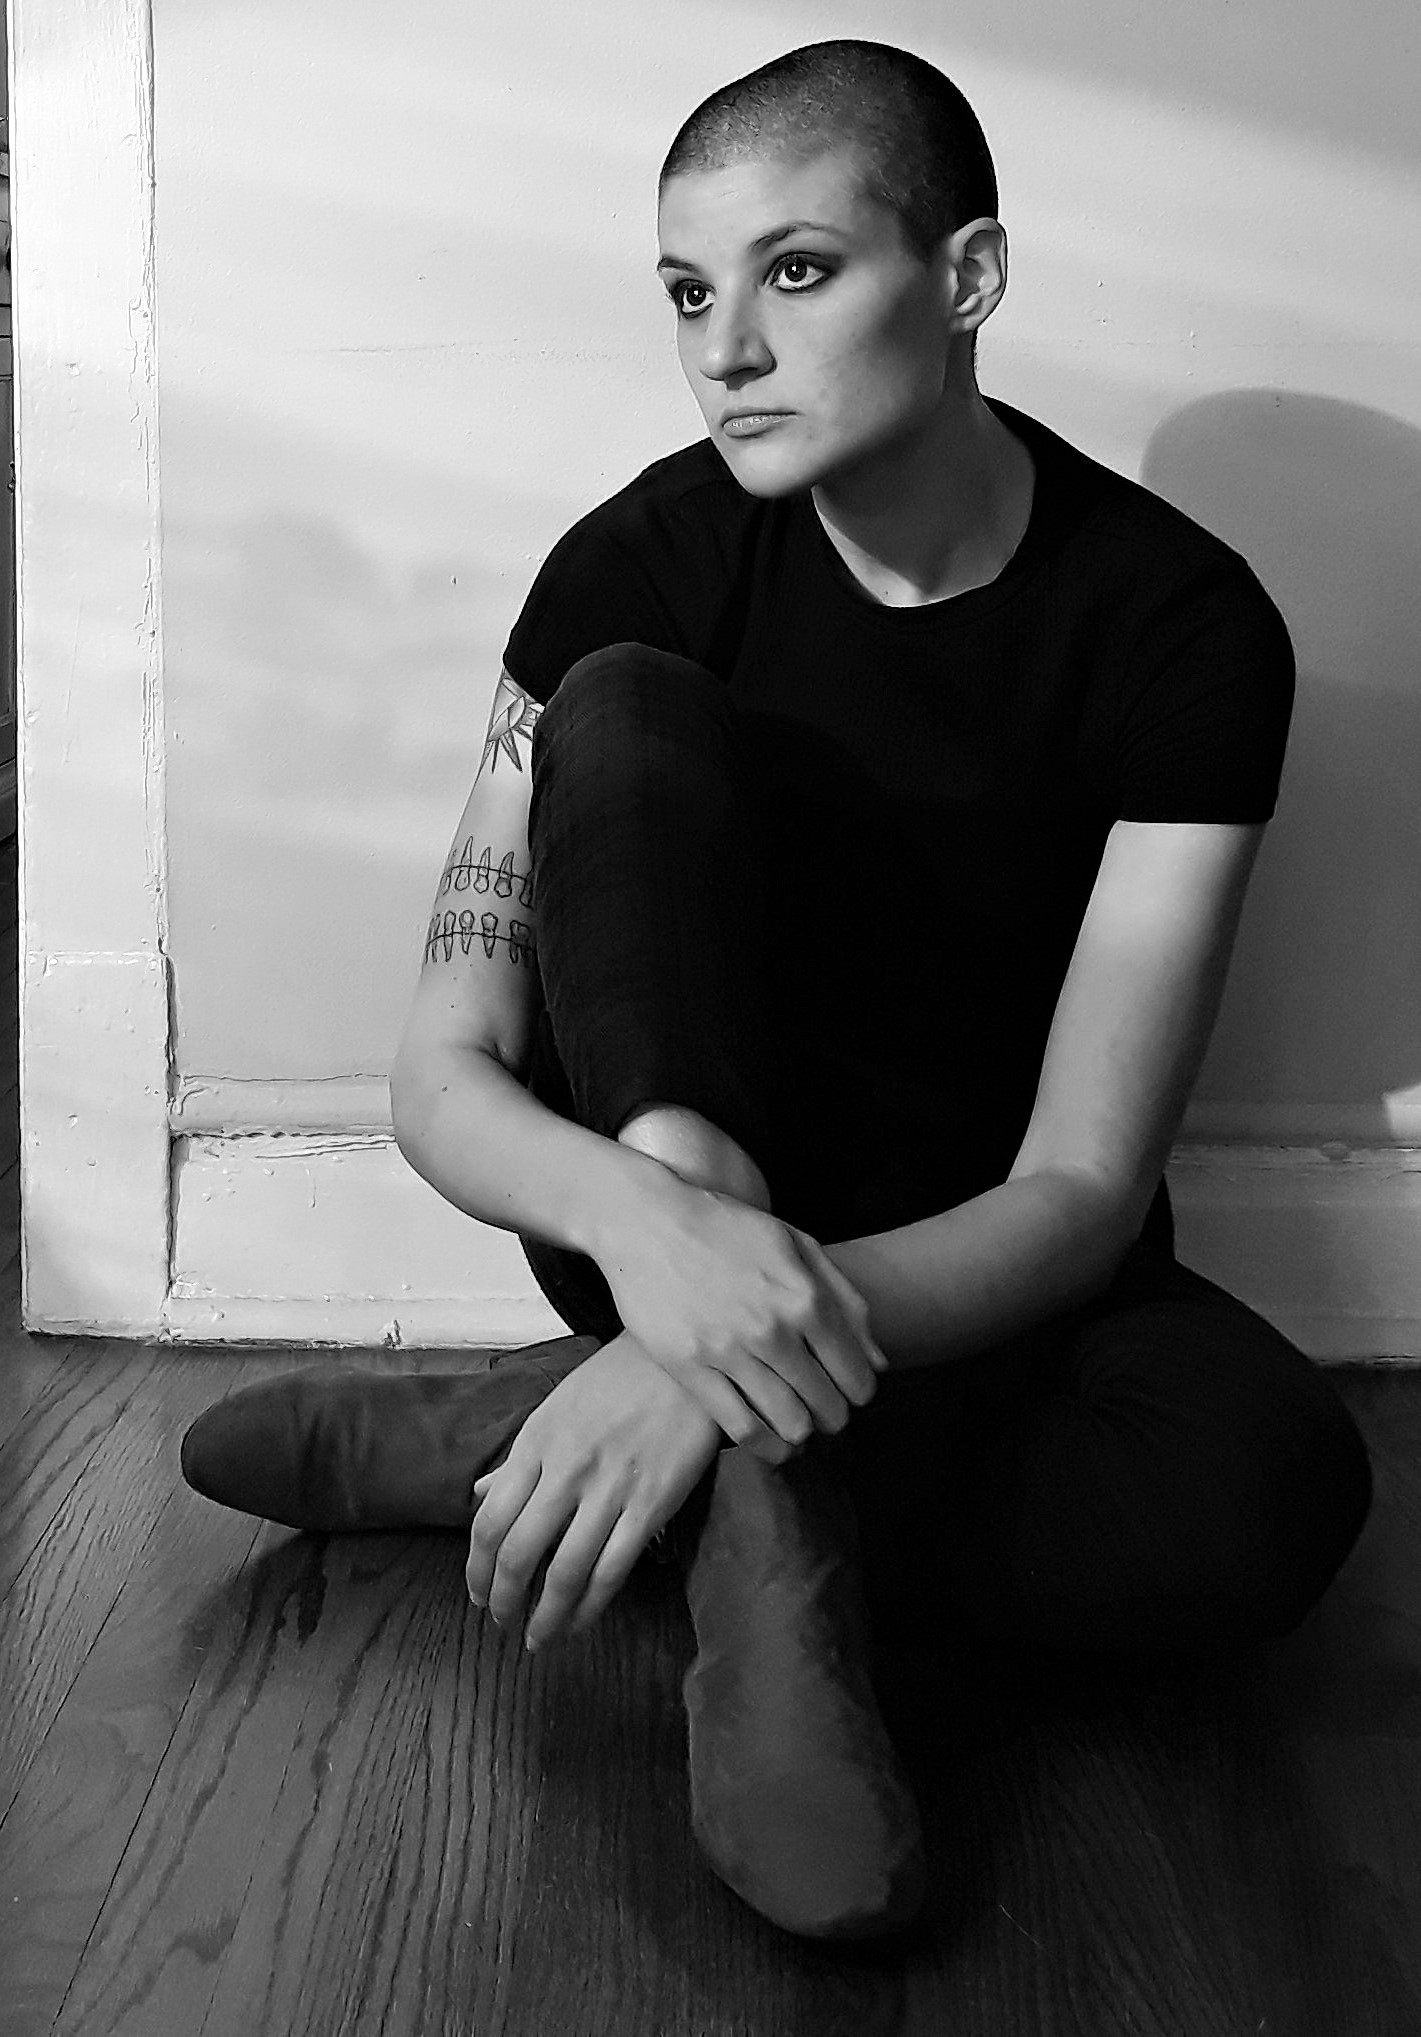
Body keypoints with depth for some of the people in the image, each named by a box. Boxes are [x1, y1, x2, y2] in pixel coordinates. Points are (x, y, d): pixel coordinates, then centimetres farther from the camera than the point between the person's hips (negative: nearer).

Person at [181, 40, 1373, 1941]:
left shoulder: (1182, 624, -16)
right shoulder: (646, 558, -11)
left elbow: (1084, 1186, -21)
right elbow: (443, 1074, -14)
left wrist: (759, 1335, -39)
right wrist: (649, 1216, -37)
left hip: (974, 1277, 0)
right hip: (672, 1224, 1)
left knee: (1279, 1478, -34)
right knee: (628, 719, -24)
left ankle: (475, 1443, -24)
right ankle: (766, 1527, -34)